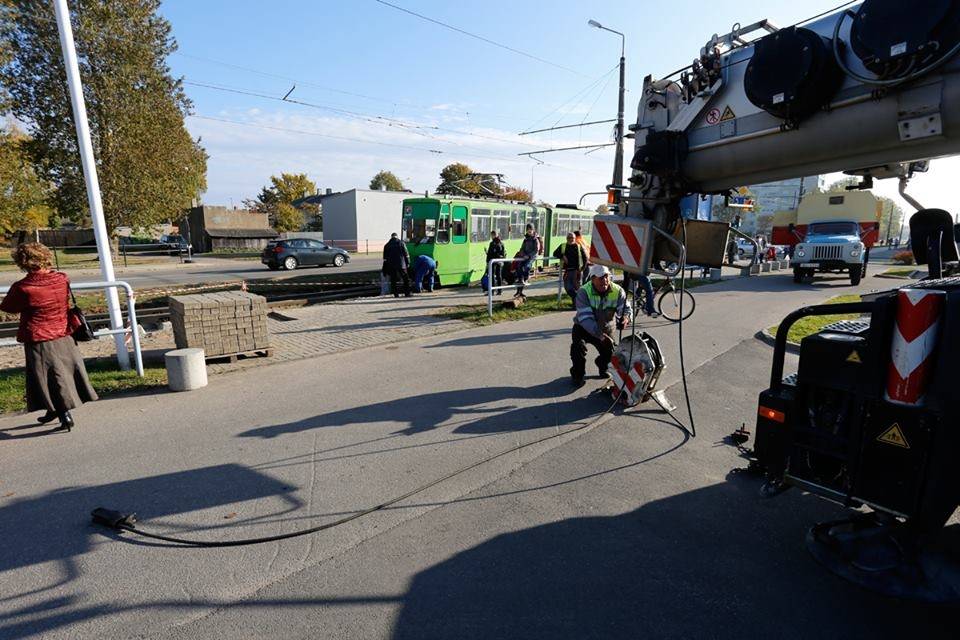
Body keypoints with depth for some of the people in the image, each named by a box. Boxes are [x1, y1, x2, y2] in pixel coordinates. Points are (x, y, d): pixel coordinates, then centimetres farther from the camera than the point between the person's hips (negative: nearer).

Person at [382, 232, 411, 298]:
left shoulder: (387, 245, 8)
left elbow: (385, 258, 8)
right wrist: (408, 263, 6)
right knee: (406, 279, 6)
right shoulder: (401, 243, 2)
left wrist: (385, 269, 13)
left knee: (393, 280, 7)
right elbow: (406, 255, -1)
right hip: (401, 265, -1)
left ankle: (396, 294, 4)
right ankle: (407, 293, 2)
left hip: (391, 266, 2)